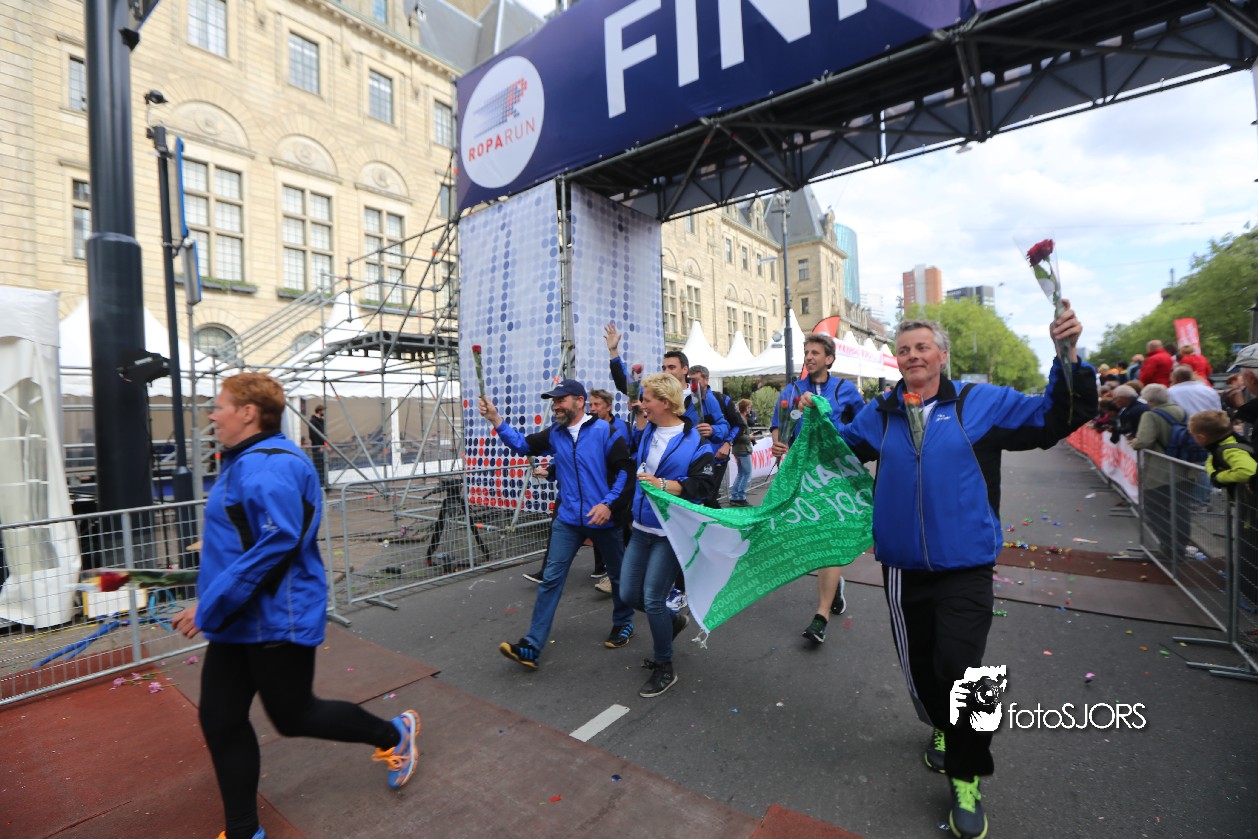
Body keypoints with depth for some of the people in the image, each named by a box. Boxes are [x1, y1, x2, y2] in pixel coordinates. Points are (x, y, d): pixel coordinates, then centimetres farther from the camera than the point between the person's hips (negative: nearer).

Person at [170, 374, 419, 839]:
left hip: (277, 620, -10)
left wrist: (209, 608, -24)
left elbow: (276, 543, -30)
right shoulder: (244, 462, 11)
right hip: (239, 620, 10)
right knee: (221, 720, 13)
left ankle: (394, 735, 29)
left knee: (293, 717, 7)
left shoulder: (269, 465, -23)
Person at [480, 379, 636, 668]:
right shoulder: (555, 434, 5)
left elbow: (625, 469, -12)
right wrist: (495, 419, -8)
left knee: (618, 576, 16)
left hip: (603, 518, -4)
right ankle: (531, 647, 6)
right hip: (568, 519, 4)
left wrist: (609, 503, -21)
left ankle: (623, 623, 41)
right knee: (551, 578, 0)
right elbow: (522, 444, 3)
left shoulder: (604, 431, -11)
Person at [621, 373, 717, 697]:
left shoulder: (693, 442, -14)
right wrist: (640, 421, 11)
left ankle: (664, 668, 21)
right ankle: (674, 620, 41)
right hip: (642, 528, 7)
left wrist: (663, 484, -26)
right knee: (629, 592, 12)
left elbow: (705, 484, -18)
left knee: (652, 599, -4)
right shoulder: (646, 431, 6)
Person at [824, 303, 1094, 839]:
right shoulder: (881, 414, 6)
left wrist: (1068, 357, -13)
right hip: (903, 567, 3)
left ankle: (965, 779, 16)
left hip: (964, 566, -3)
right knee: (920, 666, 16)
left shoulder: (982, 403, -1)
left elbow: (1054, 419, -2)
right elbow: (841, 445, 19)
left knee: (958, 667, -9)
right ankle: (942, 727, 48)